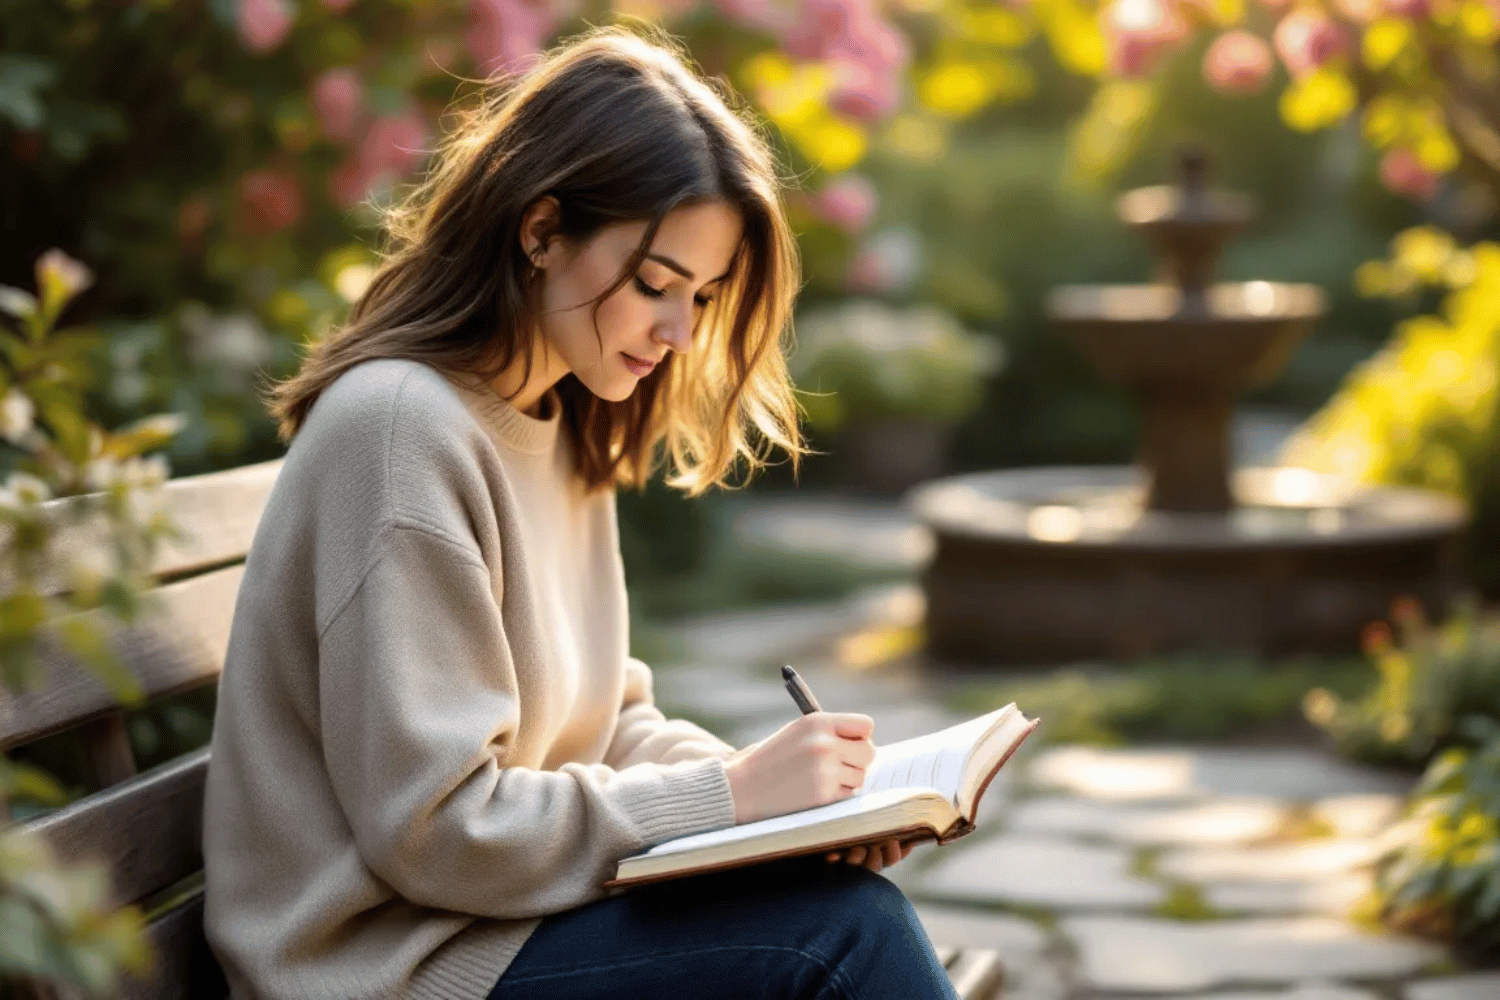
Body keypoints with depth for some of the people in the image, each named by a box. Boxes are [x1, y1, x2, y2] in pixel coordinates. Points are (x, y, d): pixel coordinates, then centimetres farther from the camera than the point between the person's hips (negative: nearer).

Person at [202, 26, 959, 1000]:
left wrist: (772, 784, -5)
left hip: (515, 905, 8)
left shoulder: (566, 427, 10)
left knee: (853, 900, -14)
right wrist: (731, 794, -17)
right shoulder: (399, 427, -19)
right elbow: (436, 827, -20)